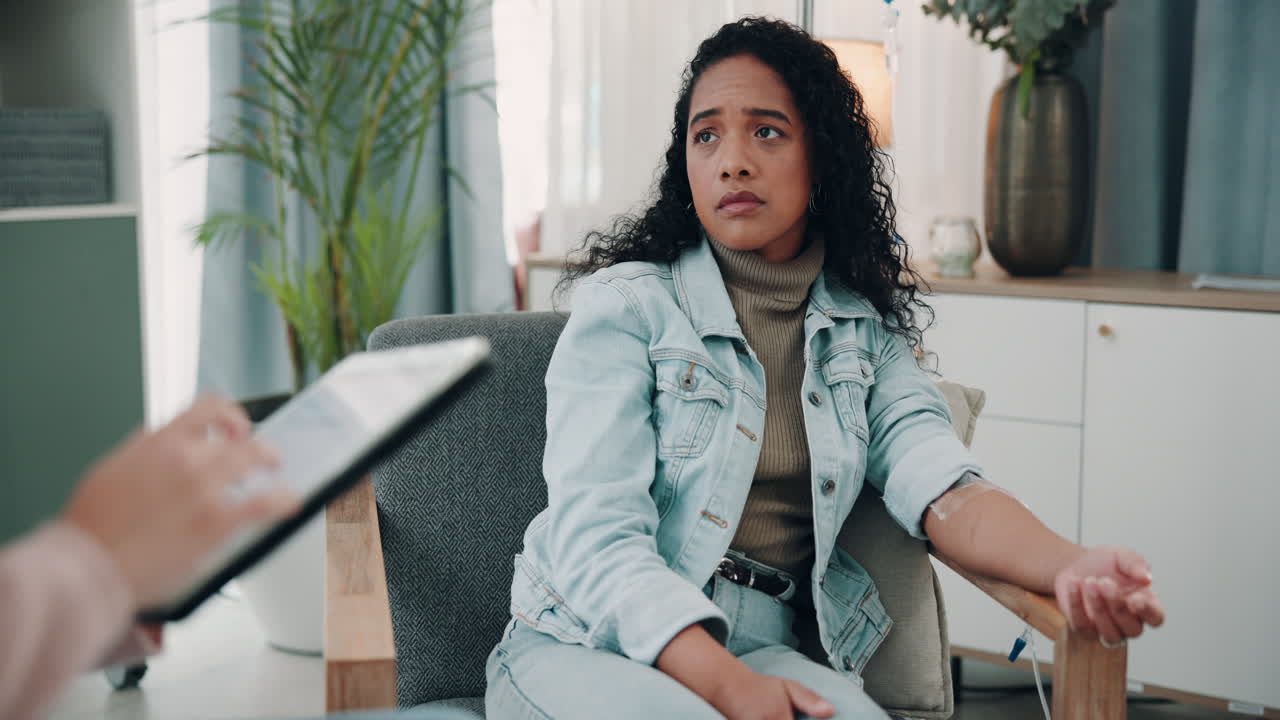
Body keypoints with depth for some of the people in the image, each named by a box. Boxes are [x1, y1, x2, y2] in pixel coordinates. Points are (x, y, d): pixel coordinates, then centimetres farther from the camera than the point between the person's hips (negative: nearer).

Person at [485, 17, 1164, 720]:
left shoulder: (865, 327, 10)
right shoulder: (628, 305, -3)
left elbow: (940, 483, -6)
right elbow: (597, 531, -13)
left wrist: (1069, 567, -28)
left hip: (765, 649, 3)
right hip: (584, 644, -3)